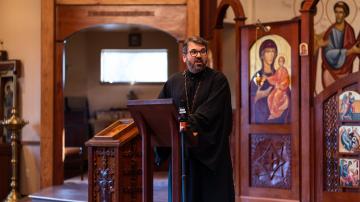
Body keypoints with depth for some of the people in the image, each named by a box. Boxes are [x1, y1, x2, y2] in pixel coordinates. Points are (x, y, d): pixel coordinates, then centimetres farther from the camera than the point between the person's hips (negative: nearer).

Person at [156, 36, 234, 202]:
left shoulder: (218, 80, -1)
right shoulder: (173, 82, 11)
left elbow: (208, 112, -14)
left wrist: (189, 124, -26)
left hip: (211, 152, -3)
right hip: (181, 150, 3)